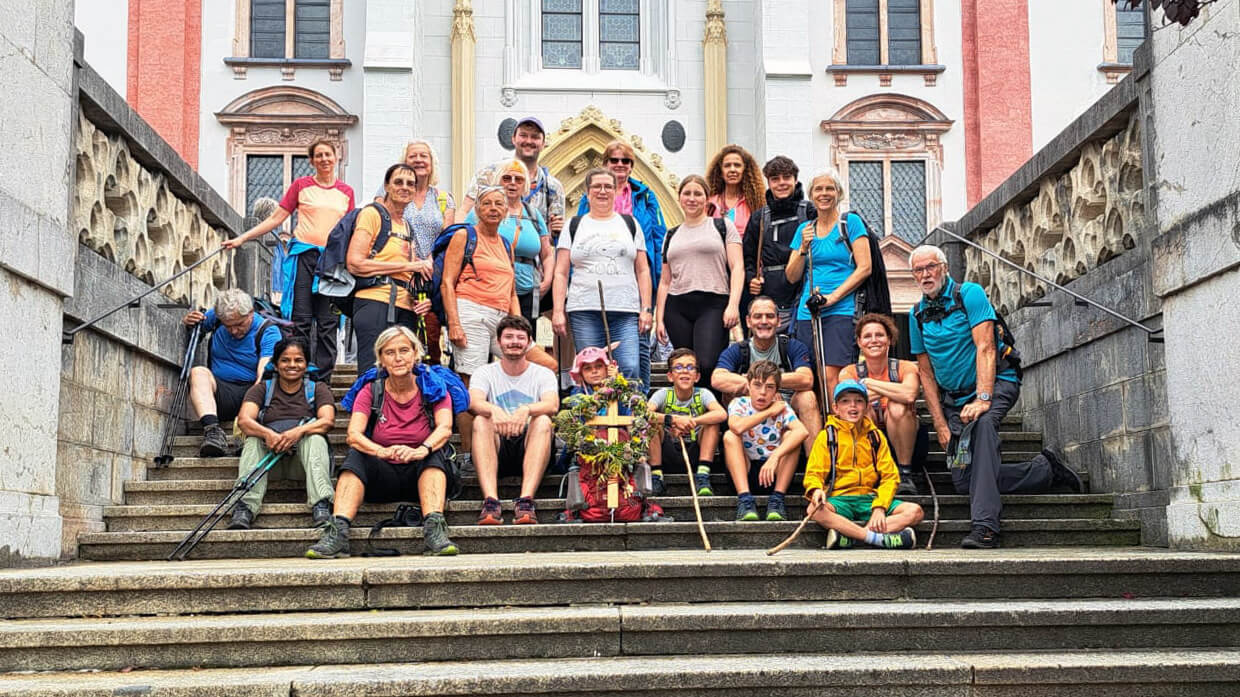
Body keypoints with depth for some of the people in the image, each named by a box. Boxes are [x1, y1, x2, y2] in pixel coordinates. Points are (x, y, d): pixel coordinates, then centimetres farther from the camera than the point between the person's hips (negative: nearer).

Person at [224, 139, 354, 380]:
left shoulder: (346, 191, 14)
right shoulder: (301, 185, 7)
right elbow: (276, 218, 7)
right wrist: (241, 238, 2)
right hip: (304, 254, -2)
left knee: (328, 322, -1)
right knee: (301, 320, -5)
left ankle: (322, 381, 3)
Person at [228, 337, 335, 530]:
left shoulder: (318, 389, 13)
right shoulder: (262, 389, 15)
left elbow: (328, 421, -7)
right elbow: (244, 420, -4)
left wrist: (299, 431, -28)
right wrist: (268, 434, -27)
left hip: (303, 460, -1)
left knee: (314, 434, -29)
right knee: (254, 438, -27)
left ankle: (321, 507, -43)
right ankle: (244, 508, -42)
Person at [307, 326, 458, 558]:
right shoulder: (371, 391, 4)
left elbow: (445, 428, -17)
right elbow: (354, 434, -12)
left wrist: (422, 450, -39)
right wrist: (383, 452, -34)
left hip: (424, 476, -1)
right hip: (383, 476, 1)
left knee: (435, 452, -29)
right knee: (355, 456, -25)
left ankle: (434, 529, -45)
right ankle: (337, 533, -39)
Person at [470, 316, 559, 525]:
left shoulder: (543, 374, 9)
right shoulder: (485, 373, 10)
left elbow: (553, 405, -13)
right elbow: (473, 402, -12)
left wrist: (526, 410, -35)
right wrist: (493, 410, -35)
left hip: (529, 447, 0)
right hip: (496, 451, 0)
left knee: (543, 421, -29)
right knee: (481, 420, -28)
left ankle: (526, 500, -42)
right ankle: (490, 500, -43)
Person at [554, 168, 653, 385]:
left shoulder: (630, 223, 16)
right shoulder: (574, 226, 14)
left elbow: (643, 270, 13)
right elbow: (560, 272, 9)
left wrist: (646, 308, 3)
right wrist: (558, 311, -1)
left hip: (626, 312, 0)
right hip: (584, 311, 0)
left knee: (631, 370, -13)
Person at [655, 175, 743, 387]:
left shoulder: (722, 225, 10)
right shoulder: (671, 236, 20)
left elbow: (737, 267, 1)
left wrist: (733, 305, -12)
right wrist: (659, 318, 11)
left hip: (713, 304, -4)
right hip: (677, 308, 4)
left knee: (707, 365, -21)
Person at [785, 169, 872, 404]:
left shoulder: (851, 222, 4)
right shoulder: (805, 229, 16)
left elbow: (864, 268, -4)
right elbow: (792, 277, 15)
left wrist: (832, 297, -12)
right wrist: (803, 248, -2)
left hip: (841, 311, -4)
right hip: (807, 312, 4)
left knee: (831, 376, -17)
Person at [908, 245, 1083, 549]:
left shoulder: (969, 294, -7)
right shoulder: (917, 315, 8)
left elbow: (985, 348, -17)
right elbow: (926, 373, 8)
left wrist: (983, 399, -30)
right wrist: (940, 424, -2)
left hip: (995, 383, -5)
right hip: (953, 398, 6)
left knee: (982, 423, -40)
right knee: (963, 481, -8)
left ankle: (984, 526, -46)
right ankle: (1045, 470, 12)